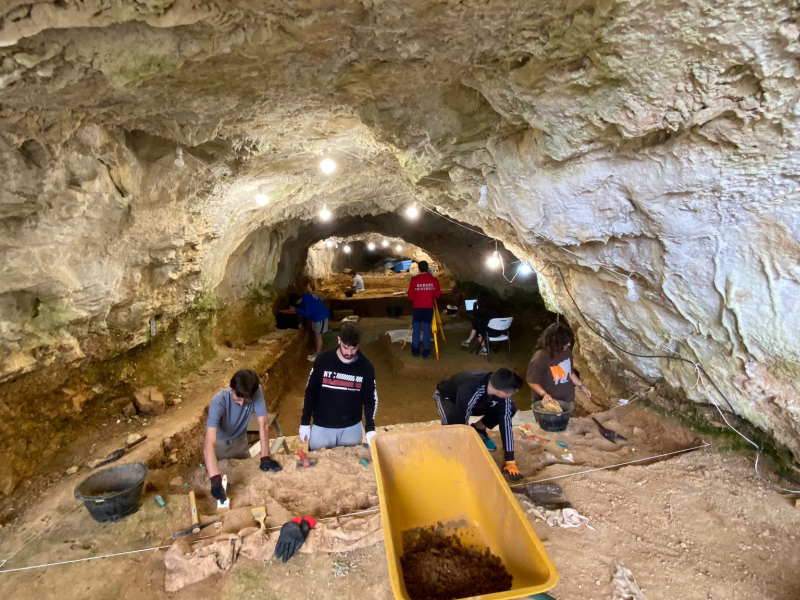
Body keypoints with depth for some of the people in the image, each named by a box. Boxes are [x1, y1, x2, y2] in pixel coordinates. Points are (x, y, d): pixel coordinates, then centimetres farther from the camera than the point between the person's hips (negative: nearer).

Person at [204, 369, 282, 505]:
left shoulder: (256, 393, -33)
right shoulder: (219, 401, -41)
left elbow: (263, 424, -26)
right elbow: (209, 442, -49)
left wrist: (265, 456, -33)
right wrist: (215, 479, -58)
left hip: (239, 440, 3)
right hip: (218, 441, -2)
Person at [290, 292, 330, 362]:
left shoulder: (307, 300, -27)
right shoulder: (304, 297, 2)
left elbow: (307, 314, -26)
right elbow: (303, 308, 15)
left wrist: (296, 310, -18)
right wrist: (296, 309, -1)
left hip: (321, 316, -10)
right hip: (316, 315, 10)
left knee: (318, 335, -4)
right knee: (316, 335, 14)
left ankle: (318, 356, 2)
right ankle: (316, 353, 22)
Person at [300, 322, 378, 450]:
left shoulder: (365, 366, -9)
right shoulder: (322, 360, -12)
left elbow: (370, 399, -3)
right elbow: (310, 393, -2)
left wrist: (370, 429, -14)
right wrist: (305, 423, -2)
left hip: (352, 427, 1)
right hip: (322, 426, -1)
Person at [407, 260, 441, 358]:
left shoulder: (414, 280, -6)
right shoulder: (434, 280, -3)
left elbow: (410, 296, -2)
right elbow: (438, 295, 2)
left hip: (417, 308, 0)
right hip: (429, 308, 0)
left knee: (416, 330, 11)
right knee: (427, 330, 5)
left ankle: (415, 351, 18)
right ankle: (426, 352, 7)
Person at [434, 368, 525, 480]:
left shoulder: (501, 388, -28)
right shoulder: (468, 390, -44)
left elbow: (506, 422, -22)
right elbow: (461, 424, -37)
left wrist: (510, 461, -22)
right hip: (447, 397, -5)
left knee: (510, 409, -15)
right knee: (452, 419, -40)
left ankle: (477, 430, 9)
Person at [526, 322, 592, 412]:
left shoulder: (566, 351, -6)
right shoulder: (540, 357, -28)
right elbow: (531, 381, -20)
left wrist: (582, 386, 8)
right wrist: (544, 394, -31)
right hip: (548, 403, -6)